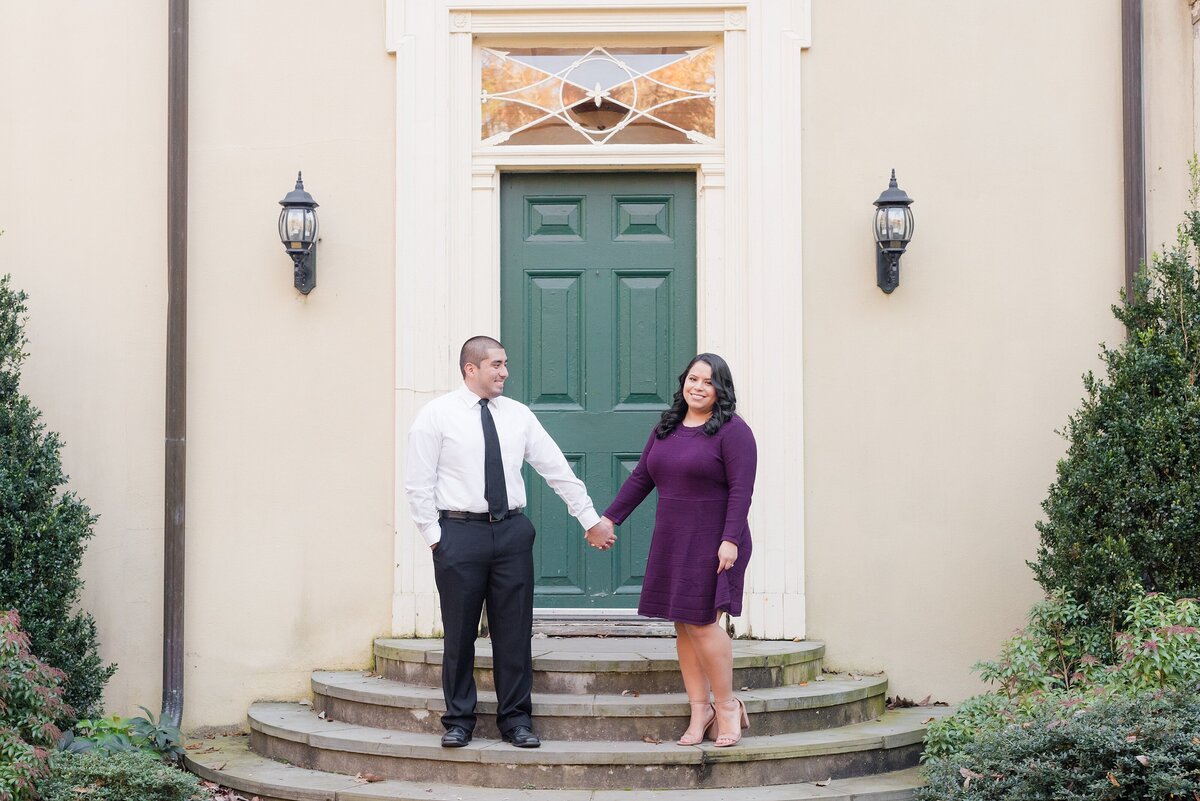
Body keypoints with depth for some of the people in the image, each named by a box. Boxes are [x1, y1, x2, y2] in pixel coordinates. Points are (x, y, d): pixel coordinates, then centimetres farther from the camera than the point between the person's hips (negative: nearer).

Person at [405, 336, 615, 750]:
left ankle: (516, 720, 16)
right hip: (459, 532, -3)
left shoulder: (518, 415, 8)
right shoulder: (436, 415, -2)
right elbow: (419, 483, -2)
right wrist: (434, 537, -6)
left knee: (515, 631, 6)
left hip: (512, 530, 3)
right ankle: (458, 721, 17)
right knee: (459, 633, 4)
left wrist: (590, 520, 11)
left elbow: (558, 470, 10)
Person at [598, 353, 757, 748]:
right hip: (671, 544, 7)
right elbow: (640, 478, 16)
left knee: (701, 622, -10)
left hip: (712, 545, -7)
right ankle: (700, 710, 12)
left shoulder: (732, 431, -8)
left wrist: (730, 540, -21)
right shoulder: (666, 430, 12)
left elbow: (741, 490, -14)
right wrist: (610, 518, 13)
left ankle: (727, 704, 6)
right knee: (683, 626, 6)